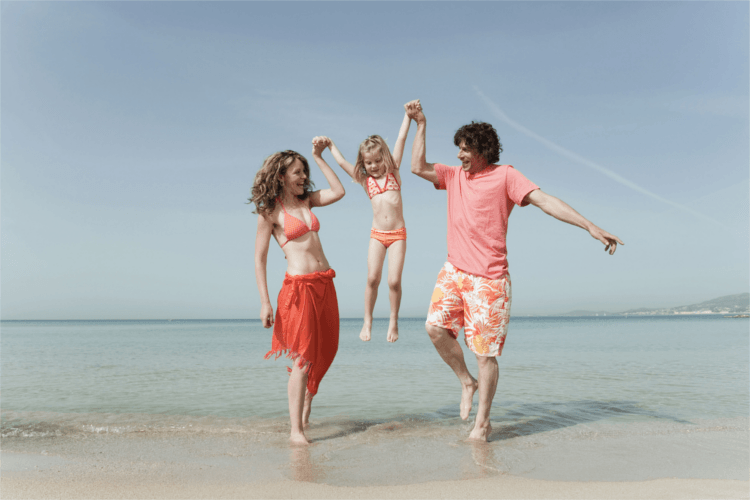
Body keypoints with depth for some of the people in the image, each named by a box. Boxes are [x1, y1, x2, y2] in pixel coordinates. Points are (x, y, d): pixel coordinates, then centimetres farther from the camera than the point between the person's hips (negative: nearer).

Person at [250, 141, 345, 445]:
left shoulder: (306, 200, 15)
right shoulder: (270, 211, -4)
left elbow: (338, 192, 6)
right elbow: (260, 258, -6)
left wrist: (318, 157, 8)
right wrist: (264, 301, -12)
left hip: (325, 283, 7)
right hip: (299, 286, -7)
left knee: (324, 352, 14)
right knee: (302, 359, -6)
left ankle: (306, 413, 34)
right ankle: (296, 430, 4)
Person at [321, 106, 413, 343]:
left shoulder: (393, 170, 6)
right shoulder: (365, 180, 8)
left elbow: (401, 139, 4)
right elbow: (342, 162, 9)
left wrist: (408, 114, 3)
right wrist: (329, 144, 11)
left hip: (398, 234, -1)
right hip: (377, 234, 1)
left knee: (394, 280, -8)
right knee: (372, 278, -9)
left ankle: (393, 322, 9)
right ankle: (367, 322, 6)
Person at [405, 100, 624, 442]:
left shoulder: (505, 175, -2)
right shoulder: (455, 175, 12)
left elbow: (545, 201, -11)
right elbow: (418, 167, 8)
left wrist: (589, 226, -20)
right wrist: (421, 124, 5)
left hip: (488, 278, -5)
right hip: (454, 270, 5)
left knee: (485, 352, -1)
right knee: (435, 325, -13)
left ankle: (482, 422, 14)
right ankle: (467, 382, 12)